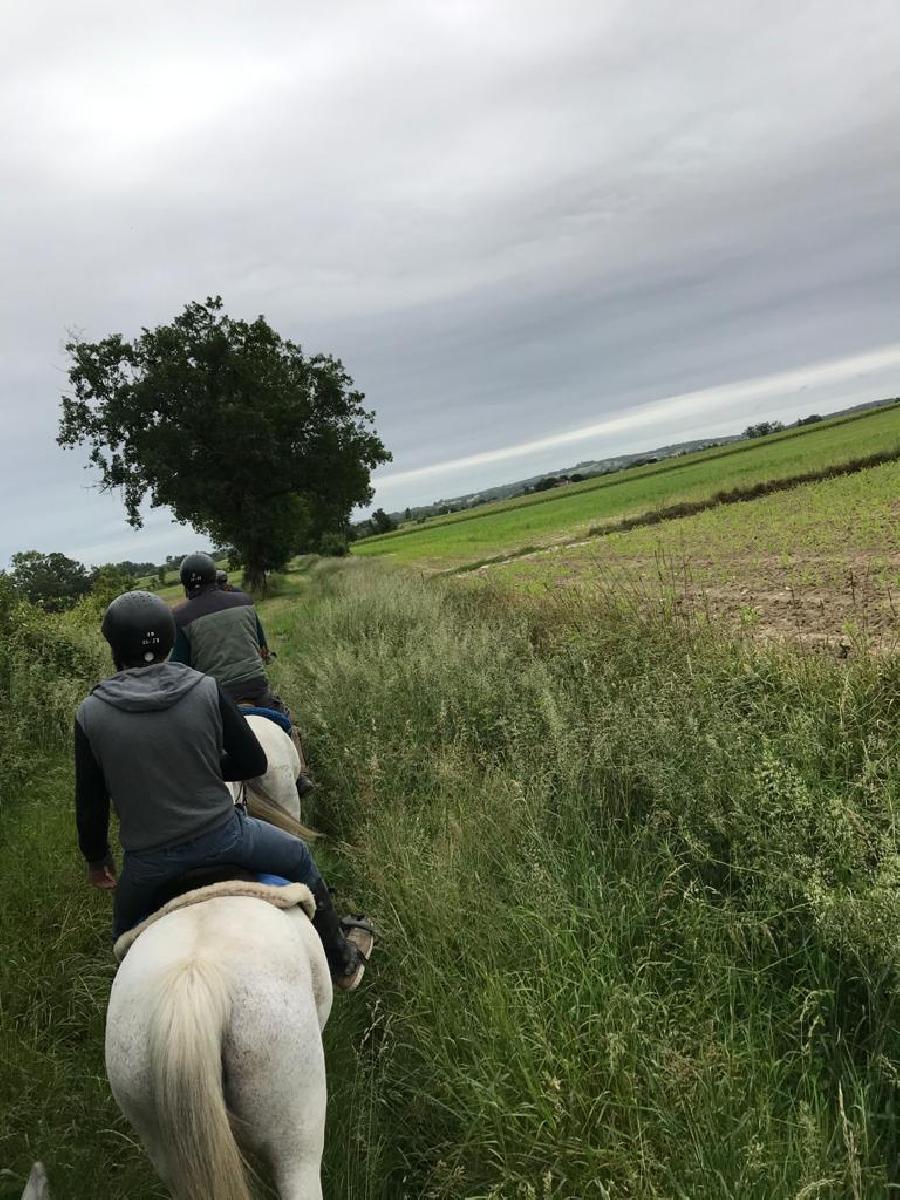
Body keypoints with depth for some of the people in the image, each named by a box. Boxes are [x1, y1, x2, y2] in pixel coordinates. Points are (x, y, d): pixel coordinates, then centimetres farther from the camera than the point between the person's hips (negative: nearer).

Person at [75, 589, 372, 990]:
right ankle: (342, 960, 42)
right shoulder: (206, 690, -13)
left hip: (149, 860, 1)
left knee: (126, 935, 33)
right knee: (300, 859, 28)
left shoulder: (90, 714, -11)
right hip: (222, 834, -1)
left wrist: (96, 858, 15)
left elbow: (90, 803, -2)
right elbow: (253, 763, -5)